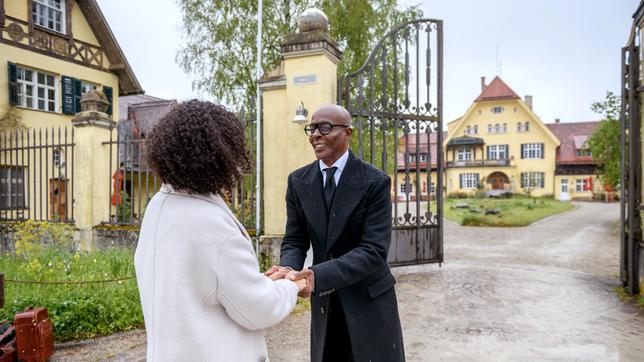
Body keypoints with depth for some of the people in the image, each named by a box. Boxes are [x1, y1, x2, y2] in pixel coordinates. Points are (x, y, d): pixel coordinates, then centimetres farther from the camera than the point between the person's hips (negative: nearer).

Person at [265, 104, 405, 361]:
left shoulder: (375, 182, -15)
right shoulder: (298, 181, -2)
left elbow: (374, 250, -20)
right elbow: (294, 240, 0)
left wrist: (318, 275, -32)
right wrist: (288, 268, -23)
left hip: (369, 299, -3)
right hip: (324, 300, 4)